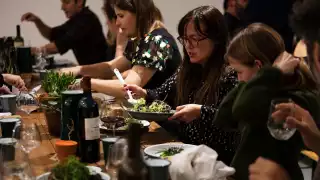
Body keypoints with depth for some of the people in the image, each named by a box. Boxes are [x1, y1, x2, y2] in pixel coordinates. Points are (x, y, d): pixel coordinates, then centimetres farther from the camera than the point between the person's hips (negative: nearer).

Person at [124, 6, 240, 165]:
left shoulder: (230, 74, -15)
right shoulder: (187, 70, 8)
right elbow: (164, 95, 17)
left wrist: (201, 112, -29)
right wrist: (144, 94, -4)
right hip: (187, 150, 7)